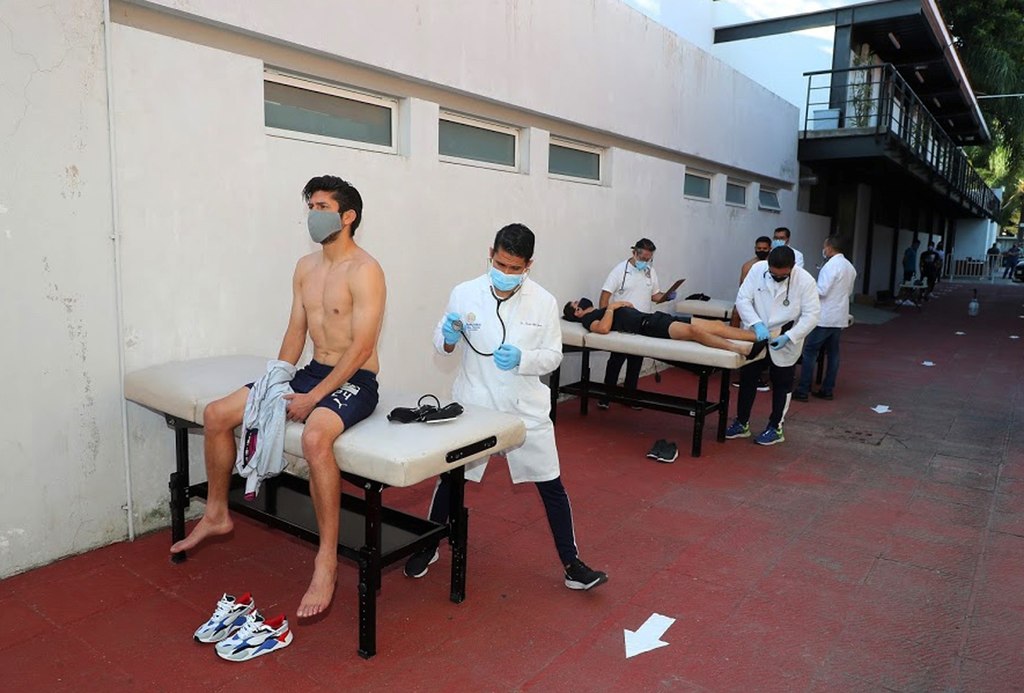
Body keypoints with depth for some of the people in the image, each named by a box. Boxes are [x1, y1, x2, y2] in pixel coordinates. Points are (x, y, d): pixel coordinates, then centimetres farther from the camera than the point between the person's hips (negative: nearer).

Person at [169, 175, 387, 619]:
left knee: (315, 436, -39)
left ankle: (326, 561, -27)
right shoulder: (305, 267, 11)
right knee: (216, 415, 4)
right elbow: (295, 333, 13)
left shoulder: (364, 271, -15)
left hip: (354, 382, -8)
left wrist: (311, 398, -22)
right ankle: (216, 515, 24)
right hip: (311, 372, 9)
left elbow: (362, 347, -21)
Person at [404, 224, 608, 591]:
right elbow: (442, 344, 3)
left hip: (525, 407, 0)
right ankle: (428, 547, 35)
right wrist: (449, 336, -20)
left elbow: (553, 355, -3)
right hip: (474, 403, 0)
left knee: (551, 485, 5)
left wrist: (521, 359, -23)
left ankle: (572, 564, 22)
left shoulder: (544, 302, -8)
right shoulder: (464, 293, -8)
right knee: (449, 477, 10)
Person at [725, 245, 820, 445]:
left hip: (785, 340, -2)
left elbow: (811, 315, -18)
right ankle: (742, 423, 27)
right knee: (747, 379, 12)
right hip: (756, 335, 2)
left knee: (781, 384, 11)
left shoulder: (805, 281, -19)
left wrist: (788, 337, -27)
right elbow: (742, 299, -14)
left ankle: (775, 428, 26)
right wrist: (756, 324, -28)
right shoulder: (757, 269, -14)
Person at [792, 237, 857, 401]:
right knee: (833, 353, 11)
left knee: (810, 352, -3)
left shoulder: (831, 265, -15)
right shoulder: (850, 267, 12)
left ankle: (802, 391, -3)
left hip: (824, 318, -8)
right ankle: (827, 390, 16)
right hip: (840, 318, 8)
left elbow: (821, 291, -18)